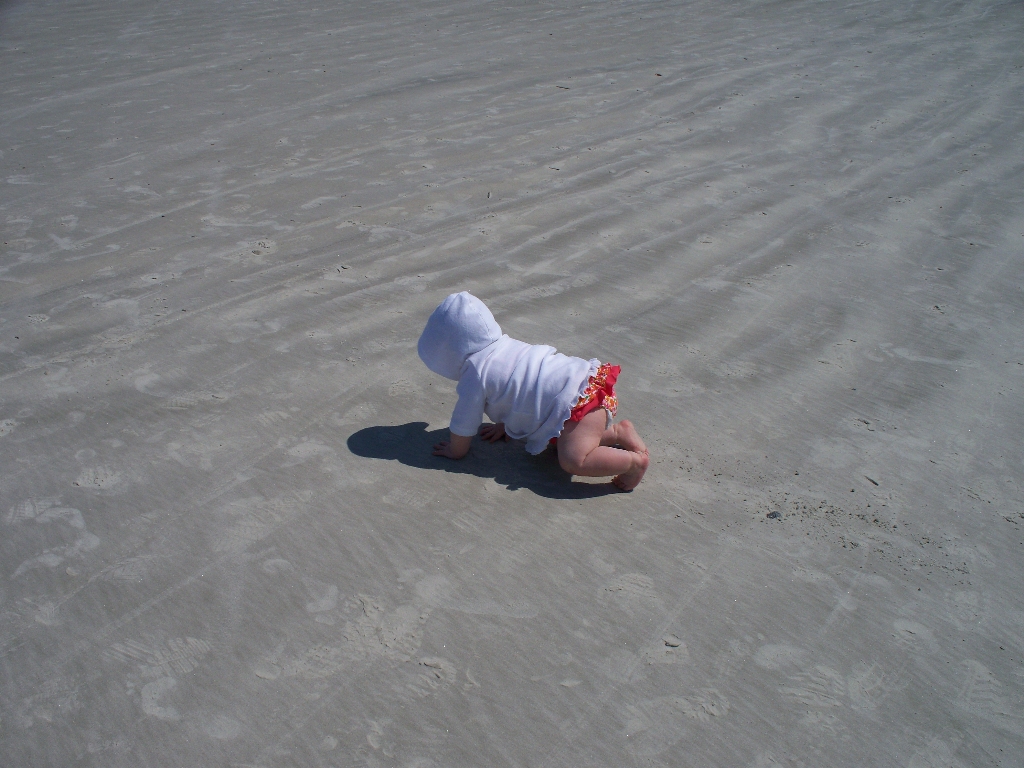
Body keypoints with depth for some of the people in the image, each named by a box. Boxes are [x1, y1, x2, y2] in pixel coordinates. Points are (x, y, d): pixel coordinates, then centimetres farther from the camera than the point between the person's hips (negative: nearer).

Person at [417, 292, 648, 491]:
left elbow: (463, 424, 0)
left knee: (573, 460, -21)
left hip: (581, 396, -10)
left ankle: (635, 461, -12)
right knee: (562, 440, 24)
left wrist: (455, 451, 18)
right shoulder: (504, 346, 16)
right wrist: (503, 425, 41)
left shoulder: (475, 373, -9)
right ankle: (617, 431, 19)